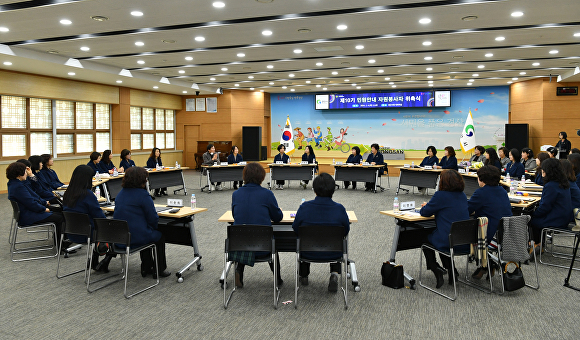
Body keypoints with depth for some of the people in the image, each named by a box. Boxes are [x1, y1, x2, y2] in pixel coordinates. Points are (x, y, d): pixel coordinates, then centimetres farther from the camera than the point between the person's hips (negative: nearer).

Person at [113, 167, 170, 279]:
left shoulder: (120, 194, 9)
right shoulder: (142, 194, -16)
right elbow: (153, 218, -14)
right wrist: (154, 227, 9)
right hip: (137, 238, -7)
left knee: (146, 232, 34)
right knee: (160, 236, 20)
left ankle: (146, 268, 38)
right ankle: (159, 270, 26)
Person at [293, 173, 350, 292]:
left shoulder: (304, 207, -17)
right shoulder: (340, 209, -16)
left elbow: (295, 229, -2)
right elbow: (346, 231, -1)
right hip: (333, 254, 0)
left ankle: (303, 276, 48)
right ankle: (334, 274, 16)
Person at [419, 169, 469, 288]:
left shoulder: (441, 195, -16)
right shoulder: (463, 196, 7)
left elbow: (424, 212, -5)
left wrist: (425, 207, 18)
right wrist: (430, 206, 24)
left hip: (449, 243, -7)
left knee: (425, 238, 22)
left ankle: (436, 270, 16)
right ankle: (451, 271, 27)